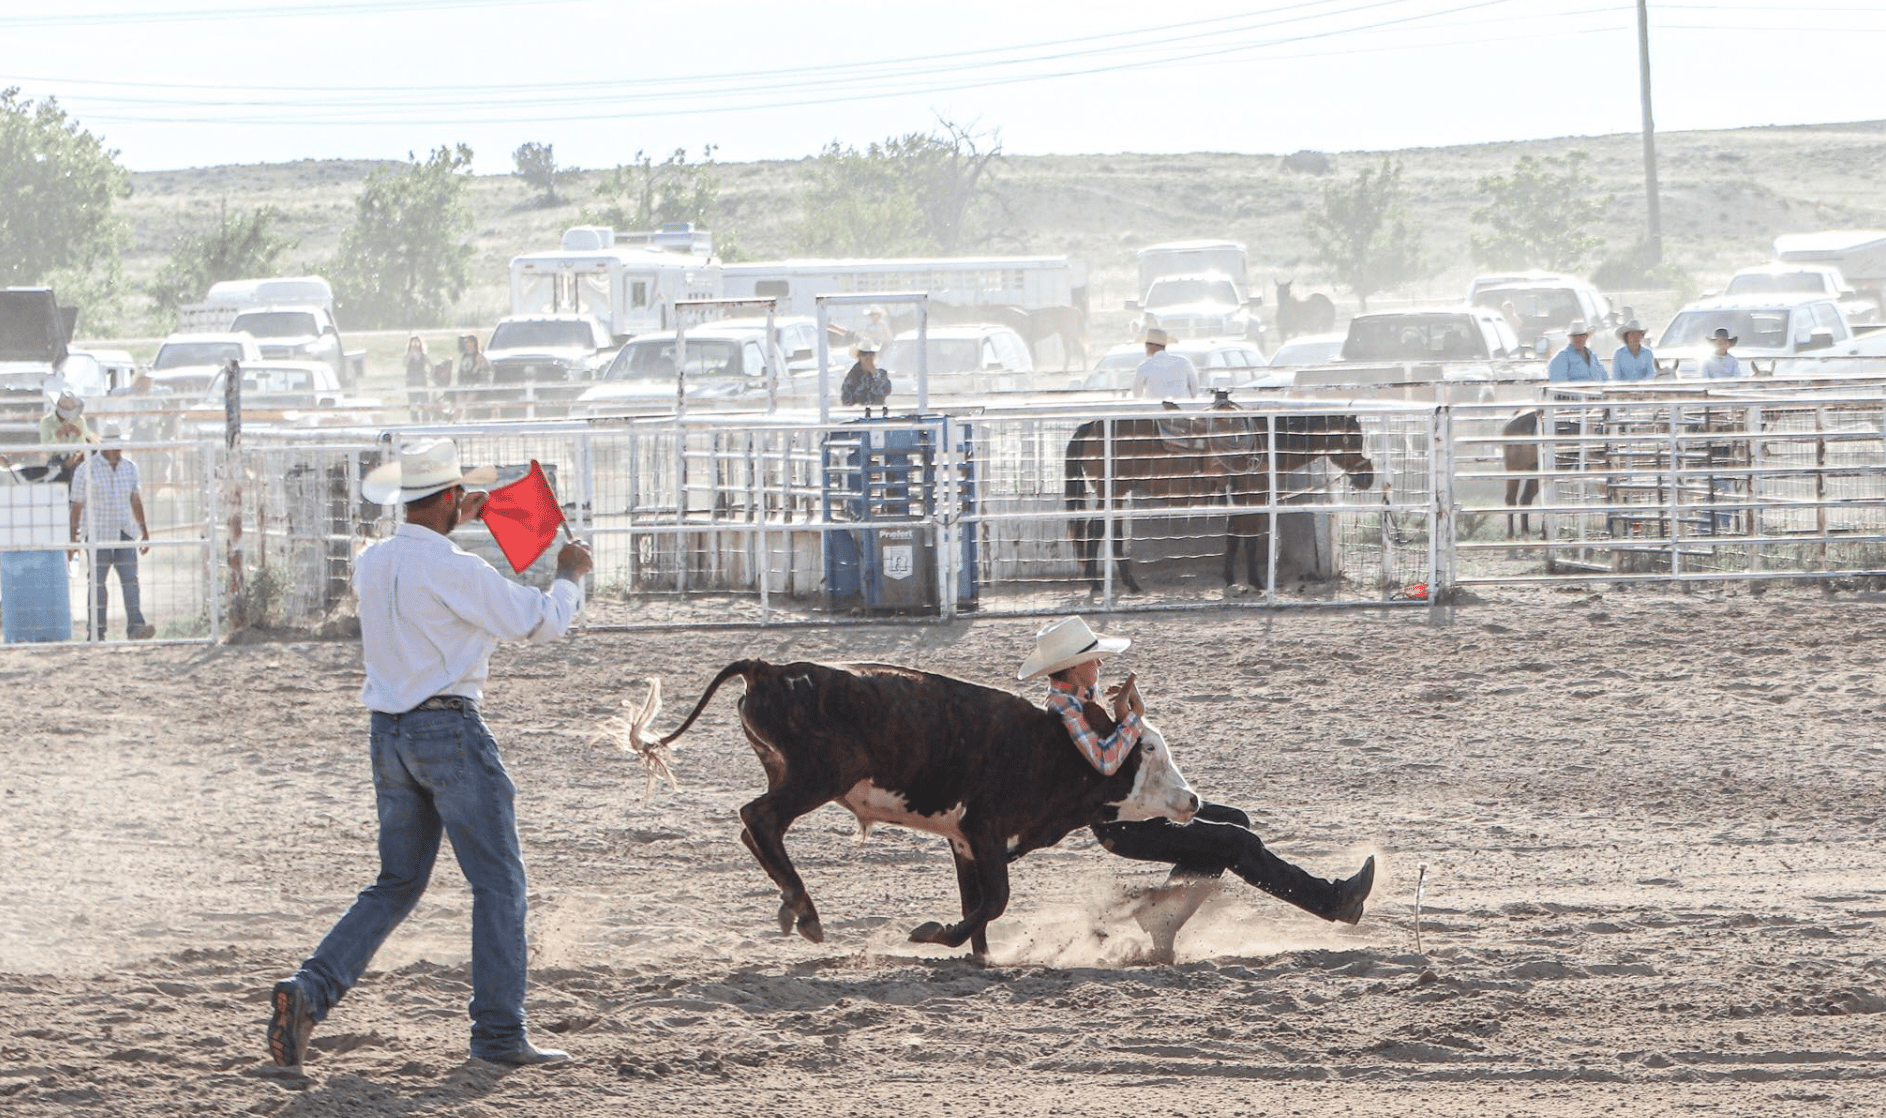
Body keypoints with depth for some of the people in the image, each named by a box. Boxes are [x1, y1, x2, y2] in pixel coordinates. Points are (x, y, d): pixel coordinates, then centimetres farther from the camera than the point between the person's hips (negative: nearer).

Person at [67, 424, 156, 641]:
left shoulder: (130, 468, 8)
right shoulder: (86, 470, -7)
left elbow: (136, 501, 17)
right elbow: (77, 506, -4)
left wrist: (145, 533, 19)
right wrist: (73, 538, -5)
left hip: (124, 533, 4)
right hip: (98, 534, -4)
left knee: (130, 578, -10)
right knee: (97, 582, 1)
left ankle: (135, 626, -18)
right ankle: (97, 632, 7)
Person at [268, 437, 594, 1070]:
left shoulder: (371, 565, 7)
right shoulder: (455, 571, -15)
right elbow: (542, 624, -8)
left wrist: (454, 522, 41)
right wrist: (570, 577, 12)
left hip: (389, 734, 7)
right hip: (449, 730, -7)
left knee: (397, 883, 14)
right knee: (498, 881, 2)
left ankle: (310, 991, -3)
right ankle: (498, 1034, 1)